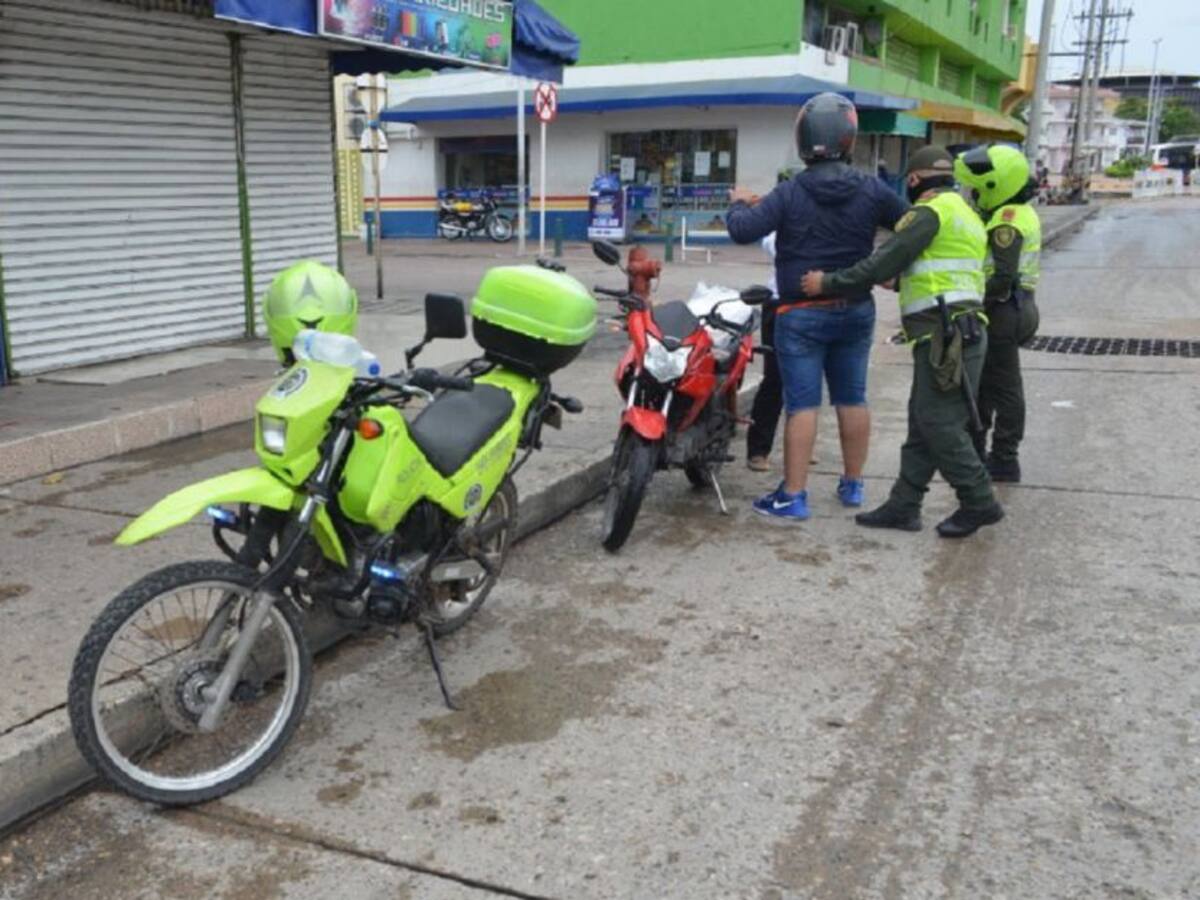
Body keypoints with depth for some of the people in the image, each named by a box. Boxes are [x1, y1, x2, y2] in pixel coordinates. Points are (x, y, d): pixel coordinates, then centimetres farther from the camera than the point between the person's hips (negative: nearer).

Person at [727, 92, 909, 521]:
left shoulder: (789, 194, -11)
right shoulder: (871, 190, -2)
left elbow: (742, 231, -15)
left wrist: (738, 205, 6)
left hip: (803, 315, -3)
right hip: (856, 310, 4)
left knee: (802, 404, -3)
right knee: (852, 399, 13)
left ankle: (793, 496, 0)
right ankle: (853, 484, 24)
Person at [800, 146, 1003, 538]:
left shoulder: (931, 212, -9)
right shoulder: (964, 213, 22)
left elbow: (885, 262, -14)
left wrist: (829, 283, -7)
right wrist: (899, 281, 38)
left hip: (946, 335, -10)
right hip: (956, 332, 10)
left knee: (940, 425, -6)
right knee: (923, 424, 10)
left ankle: (979, 503, 3)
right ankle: (903, 506, 14)